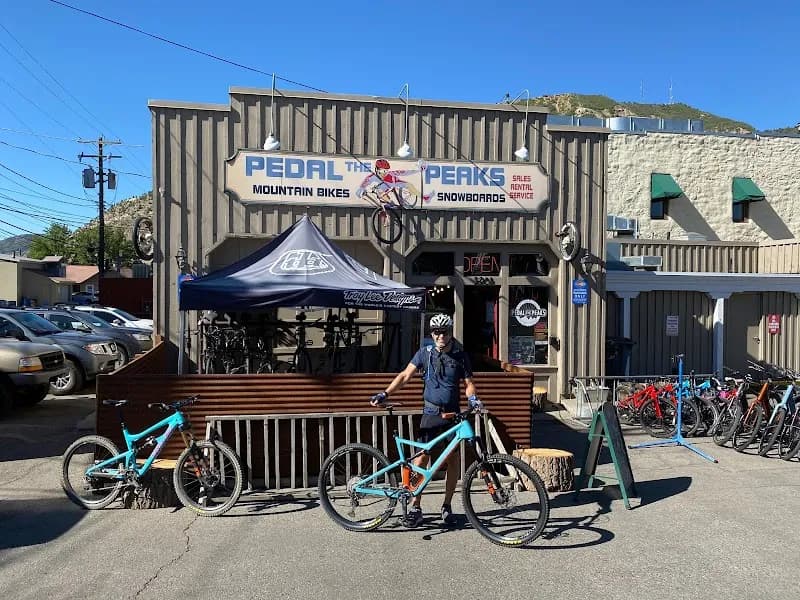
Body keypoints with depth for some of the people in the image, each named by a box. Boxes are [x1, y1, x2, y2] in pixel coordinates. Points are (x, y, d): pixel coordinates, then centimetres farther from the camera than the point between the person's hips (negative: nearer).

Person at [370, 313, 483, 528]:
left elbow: (468, 383, 4)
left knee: (453, 459, 5)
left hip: (453, 413, 1)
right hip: (431, 413, -1)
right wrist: (385, 394, -12)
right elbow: (405, 375, -1)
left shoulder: (460, 355, 1)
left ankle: (447, 506, 21)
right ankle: (415, 508, 5)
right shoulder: (425, 353, 0)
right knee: (422, 457, -5)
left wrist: (473, 398, -18)